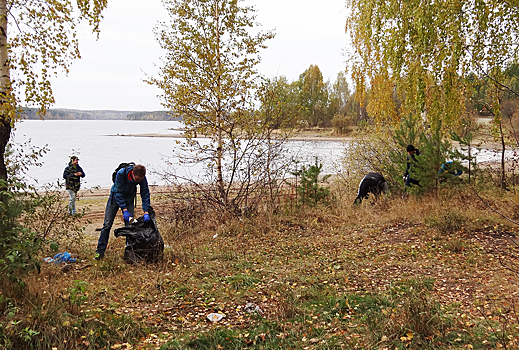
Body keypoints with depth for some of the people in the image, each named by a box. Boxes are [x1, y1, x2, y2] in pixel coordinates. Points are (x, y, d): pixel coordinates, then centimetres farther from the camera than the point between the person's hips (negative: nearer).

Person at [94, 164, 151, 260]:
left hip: (129, 199, 2)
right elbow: (118, 193, -27)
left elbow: (145, 194, -16)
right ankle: (100, 251, 3)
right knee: (107, 224, -4)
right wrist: (124, 210, -31)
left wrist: (146, 212, -24)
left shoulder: (142, 178, -24)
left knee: (129, 225, -3)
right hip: (116, 197, -2)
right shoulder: (121, 174, -34)